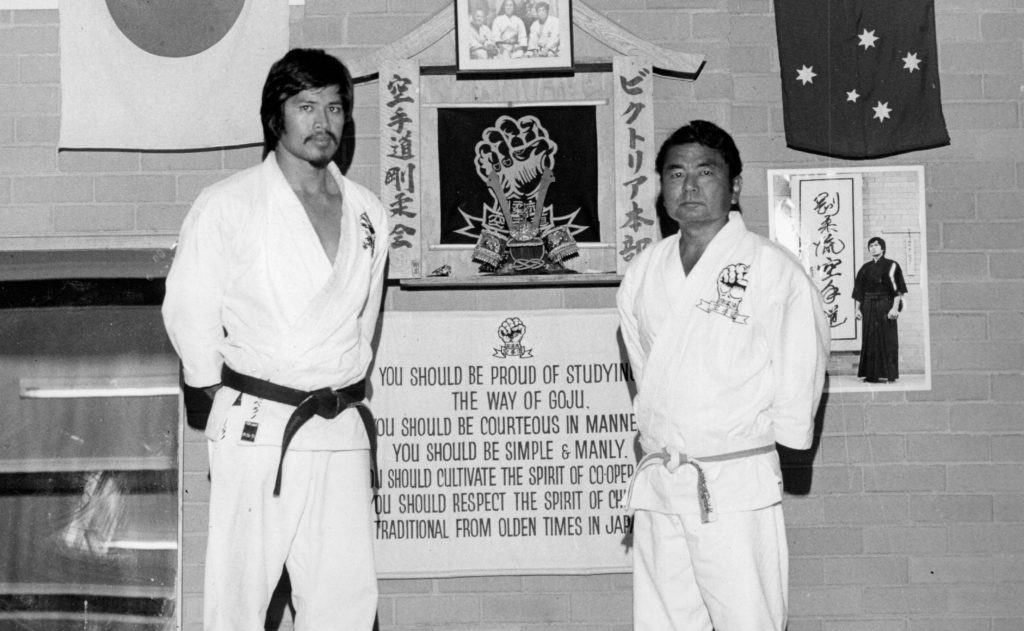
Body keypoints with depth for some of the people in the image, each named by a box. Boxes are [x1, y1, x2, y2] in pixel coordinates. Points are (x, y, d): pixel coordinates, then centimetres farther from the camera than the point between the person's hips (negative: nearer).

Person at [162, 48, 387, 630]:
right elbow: (188, 311, 0)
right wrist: (225, 394, 5)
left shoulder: (369, 214, 10)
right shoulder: (229, 206, -4)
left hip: (342, 428, 4)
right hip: (256, 428, -4)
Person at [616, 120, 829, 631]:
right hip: (657, 487, 5)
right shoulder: (642, 272, 9)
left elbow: (800, 375, -3)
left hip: (737, 487, -5)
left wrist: (757, 435, 1)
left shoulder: (771, 269, -7)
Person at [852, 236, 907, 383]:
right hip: (869, 307, 4)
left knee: (888, 339, -4)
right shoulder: (865, 268, 12)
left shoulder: (891, 266, -2)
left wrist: (895, 308, -15)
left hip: (885, 305, -4)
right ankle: (872, 374, 6)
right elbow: (858, 290, 12)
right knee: (870, 340, 2)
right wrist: (857, 309, 4)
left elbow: (898, 289, -7)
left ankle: (889, 374, -1)